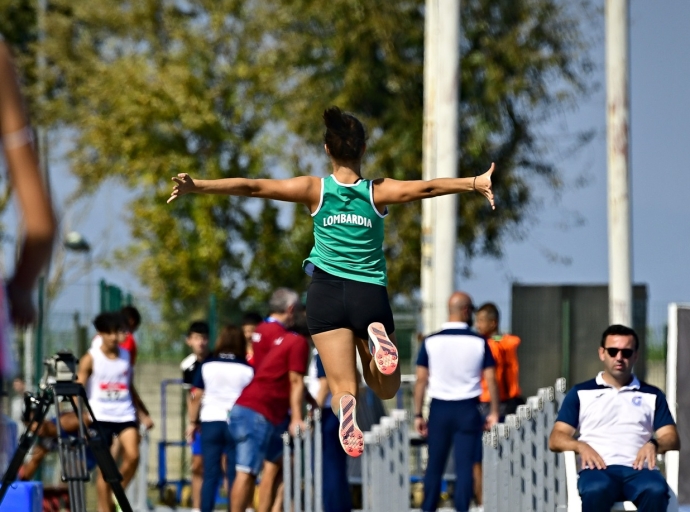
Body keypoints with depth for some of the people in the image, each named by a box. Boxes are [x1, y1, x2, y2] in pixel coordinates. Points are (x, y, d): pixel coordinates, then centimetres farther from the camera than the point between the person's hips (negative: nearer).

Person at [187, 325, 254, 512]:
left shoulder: (207, 366, 2)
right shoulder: (247, 369, -1)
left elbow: (196, 397, 3)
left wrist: (193, 422, 13)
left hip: (210, 421, 1)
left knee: (210, 474, 3)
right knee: (235, 475, 2)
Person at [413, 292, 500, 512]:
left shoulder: (431, 342, -2)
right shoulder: (478, 343, -4)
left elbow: (421, 380, -2)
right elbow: (491, 380, -3)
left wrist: (418, 415, 4)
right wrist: (494, 413, 6)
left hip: (439, 409, 1)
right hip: (467, 410, -1)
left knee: (434, 466, 9)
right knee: (465, 466, -1)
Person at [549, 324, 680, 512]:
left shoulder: (652, 396, 24)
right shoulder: (580, 393, 20)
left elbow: (672, 439, 15)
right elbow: (555, 439, 13)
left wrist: (654, 444, -9)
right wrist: (580, 446, -10)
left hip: (638, 469, 1)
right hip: (598, 469, -1)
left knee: (656, 490, -37)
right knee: (596, 489, -40)